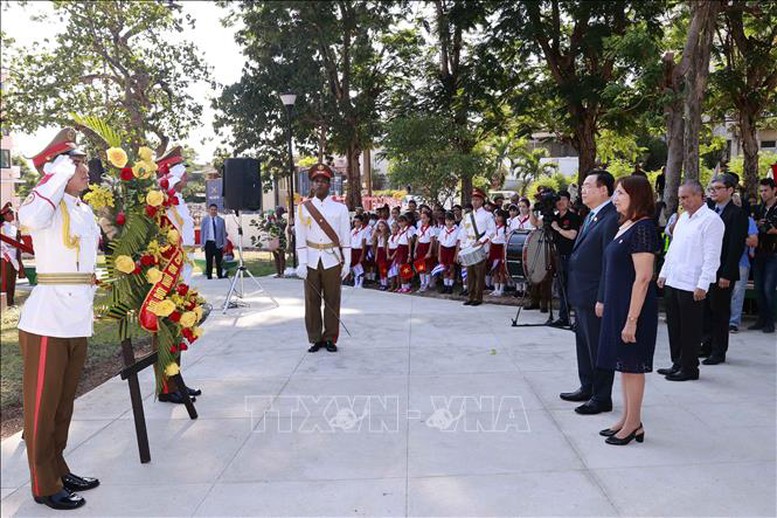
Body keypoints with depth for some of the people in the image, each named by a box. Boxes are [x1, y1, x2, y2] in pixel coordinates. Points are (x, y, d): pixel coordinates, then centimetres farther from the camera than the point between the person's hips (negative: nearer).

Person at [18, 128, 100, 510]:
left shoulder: (85, 210, 14)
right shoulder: (47, 203, -9)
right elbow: (30, 219, -35)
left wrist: (93, 306, 25)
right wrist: (59, 175, -23)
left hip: (79, 319, 8)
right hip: (48, 319, -8)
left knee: (64, 401, 17)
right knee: (43, 402, 2)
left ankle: (58, 470, 30)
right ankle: (44, 485, 11)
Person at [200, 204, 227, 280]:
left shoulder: (221, 220, 7)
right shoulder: (205, 220, 7)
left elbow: (224, 233, 8)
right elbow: (202, 232, 7)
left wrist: (224, 244, 2)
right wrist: (202, 244, 1)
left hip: (218, 243, 0)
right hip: (209, 243, 0)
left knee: (219, 261, 2)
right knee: (209, 261, 3)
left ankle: (220, 276, 10)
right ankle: (209, 276, 9)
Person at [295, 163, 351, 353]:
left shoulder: (340, 208, 3)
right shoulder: (303, 208, 4)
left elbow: (346, 238, 2)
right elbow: (300, 238, 1)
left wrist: (347, 263, -3)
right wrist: (302, 264, -6)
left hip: (333, 260, -1)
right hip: (311, 261, 1)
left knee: (332, 301, 4)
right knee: (311, 301, 4)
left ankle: (330, 339, 15)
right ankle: (315, 339, 15)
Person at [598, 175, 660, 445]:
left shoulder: (643, 228, -17)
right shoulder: (626, 226, 11)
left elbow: (643, 278, -21)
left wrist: (632, 319, -22)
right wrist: (607, 305, 16)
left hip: (634, 308, -9)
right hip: (617, 306, 9)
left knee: (632, 365, 1)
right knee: (624, 365, 15)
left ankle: (634, 425, 14)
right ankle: (628, 419, 26)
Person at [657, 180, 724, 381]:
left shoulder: (711, 220, -11)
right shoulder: (683, 218, 16)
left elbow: (711, 256, -15)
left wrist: (703, 285, -18)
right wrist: (664, 273, 17)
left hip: (692, 286, -8)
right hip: (672, 281, 8)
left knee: (690, 329, 2)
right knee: (674, 326, 14)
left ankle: (689, 368, 13)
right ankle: (677, 363, 26)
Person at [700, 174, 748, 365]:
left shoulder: (737, 214, -9)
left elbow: (736, 247, -14)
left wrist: (727, 275, -17)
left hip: (722, 273, -6)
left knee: (720, 311, 2)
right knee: (706, 310, 11)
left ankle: (719, 352, 12)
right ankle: (707, 346, 22)